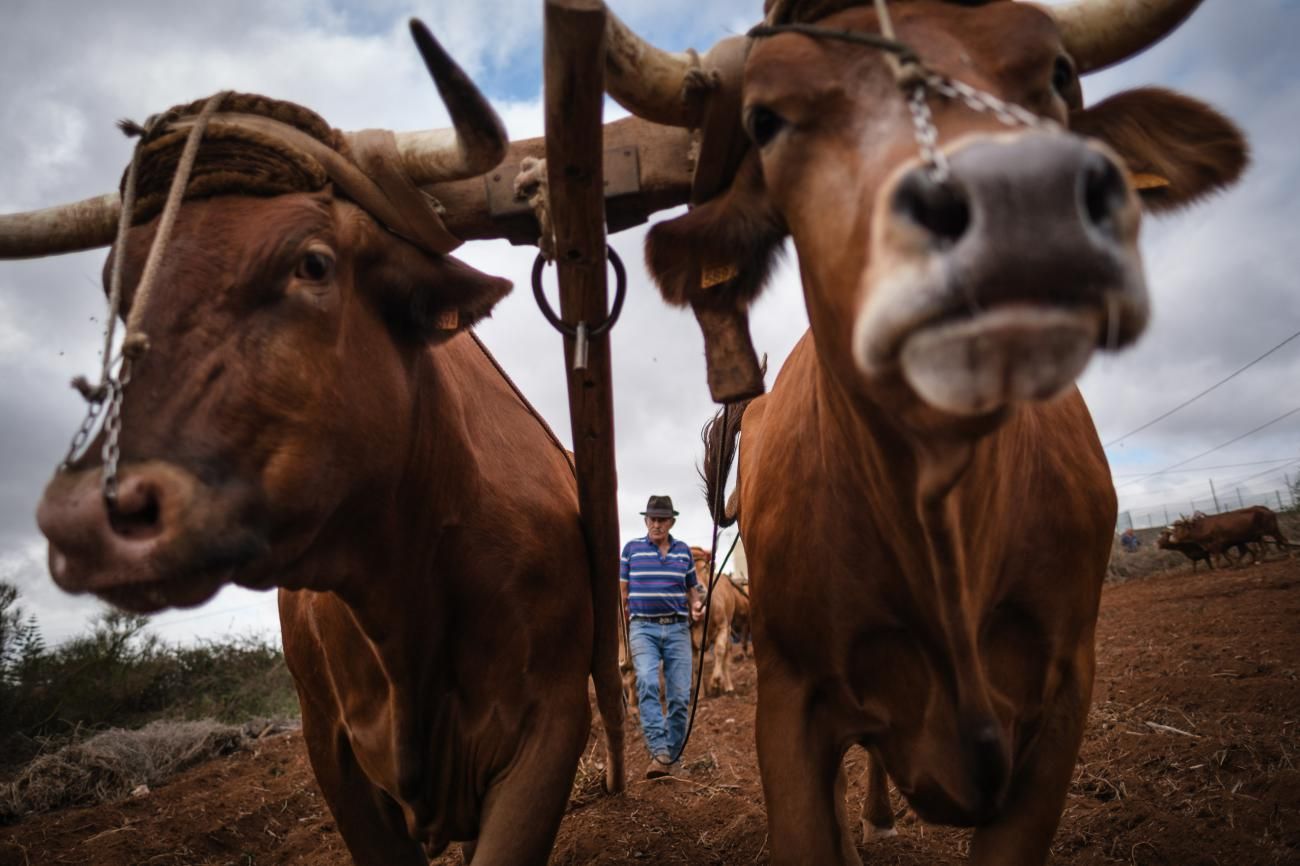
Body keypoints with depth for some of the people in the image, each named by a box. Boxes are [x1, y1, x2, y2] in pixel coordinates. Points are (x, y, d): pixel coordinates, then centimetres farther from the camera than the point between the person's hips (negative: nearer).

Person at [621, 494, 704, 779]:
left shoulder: (683, 550, 10)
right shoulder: (632, 548, 5)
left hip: (677, 629, 2)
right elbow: (623, 590, 10)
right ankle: (659, 752, -27)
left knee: (679, 695, 0)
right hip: (643, 628, -2)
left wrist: (696, 606, -3)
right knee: (647, 683, -24)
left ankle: (673, 756, 14)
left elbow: (692, 588, 18)